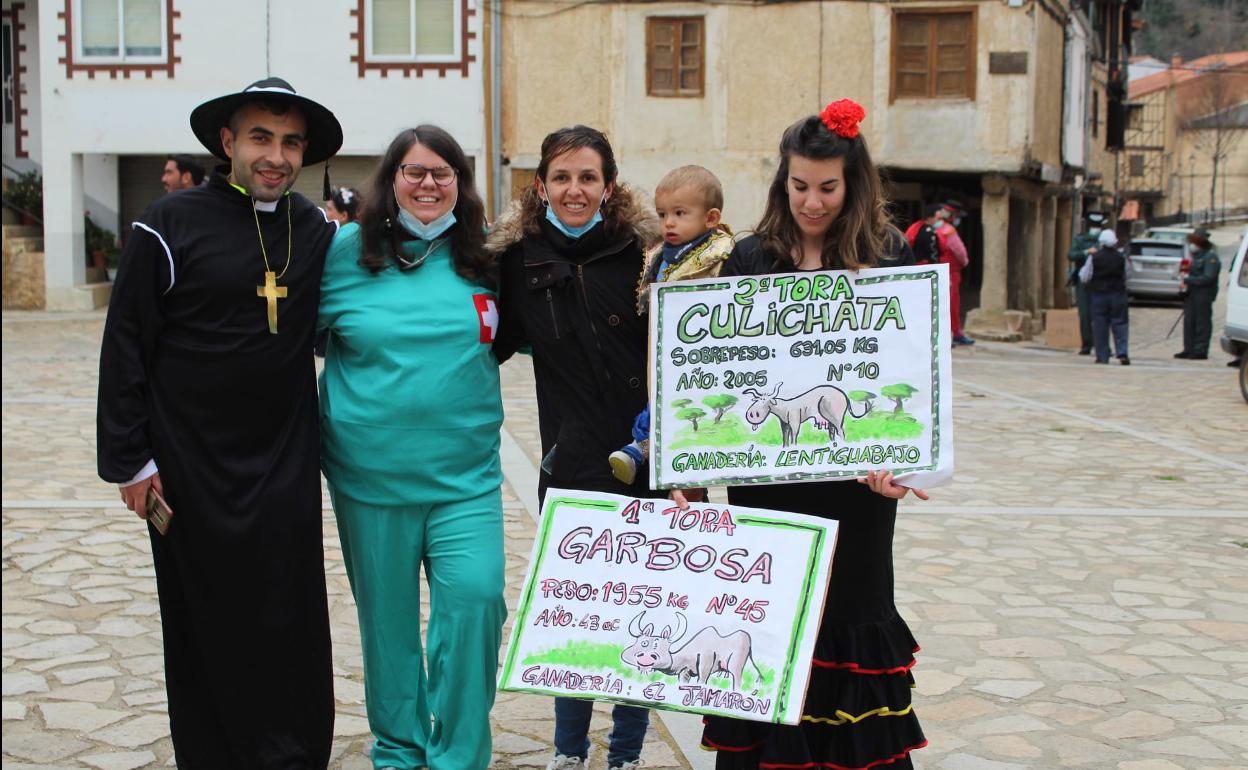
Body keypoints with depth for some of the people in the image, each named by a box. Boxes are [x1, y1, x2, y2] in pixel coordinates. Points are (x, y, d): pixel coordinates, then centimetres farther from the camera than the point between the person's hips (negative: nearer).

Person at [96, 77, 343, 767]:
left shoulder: (317, 232, 6)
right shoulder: (172, 225, -6)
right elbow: (125, 347, -5)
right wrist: (129, 459, -7)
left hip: (286, 469, 3)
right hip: (191, 468, -3)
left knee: (292, 627, 4)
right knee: (204, 625, 7)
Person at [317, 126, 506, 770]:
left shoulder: (483, 257, 4)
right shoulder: (346, 251, -1)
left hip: (465, 474, 1)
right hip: (371, 473, 0)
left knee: (475, 598, -13)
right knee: (386, 613, 11)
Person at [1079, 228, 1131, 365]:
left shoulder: (1094, 258, -6)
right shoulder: (1121, 257, -1)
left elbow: (1084, 278, -2)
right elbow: (1126, 275, 10)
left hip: (1099, 295, -1)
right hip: (1118, 295, 1)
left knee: (1100, 325, 3)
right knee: (1119, 324, 5)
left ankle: (1102, 356, 2)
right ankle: (1122, 354, -6)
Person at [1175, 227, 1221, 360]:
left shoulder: (1211, 257, -10)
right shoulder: (1196, 256, 20)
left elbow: (1208, 278, -18)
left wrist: (1189, 280, -17)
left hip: (1204, 294, -9)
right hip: (1191, 293, 9)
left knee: (1202, 322, -5)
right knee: (1189, 321, 9)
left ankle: (1201, 351, -2)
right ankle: (1189, 349, 15)